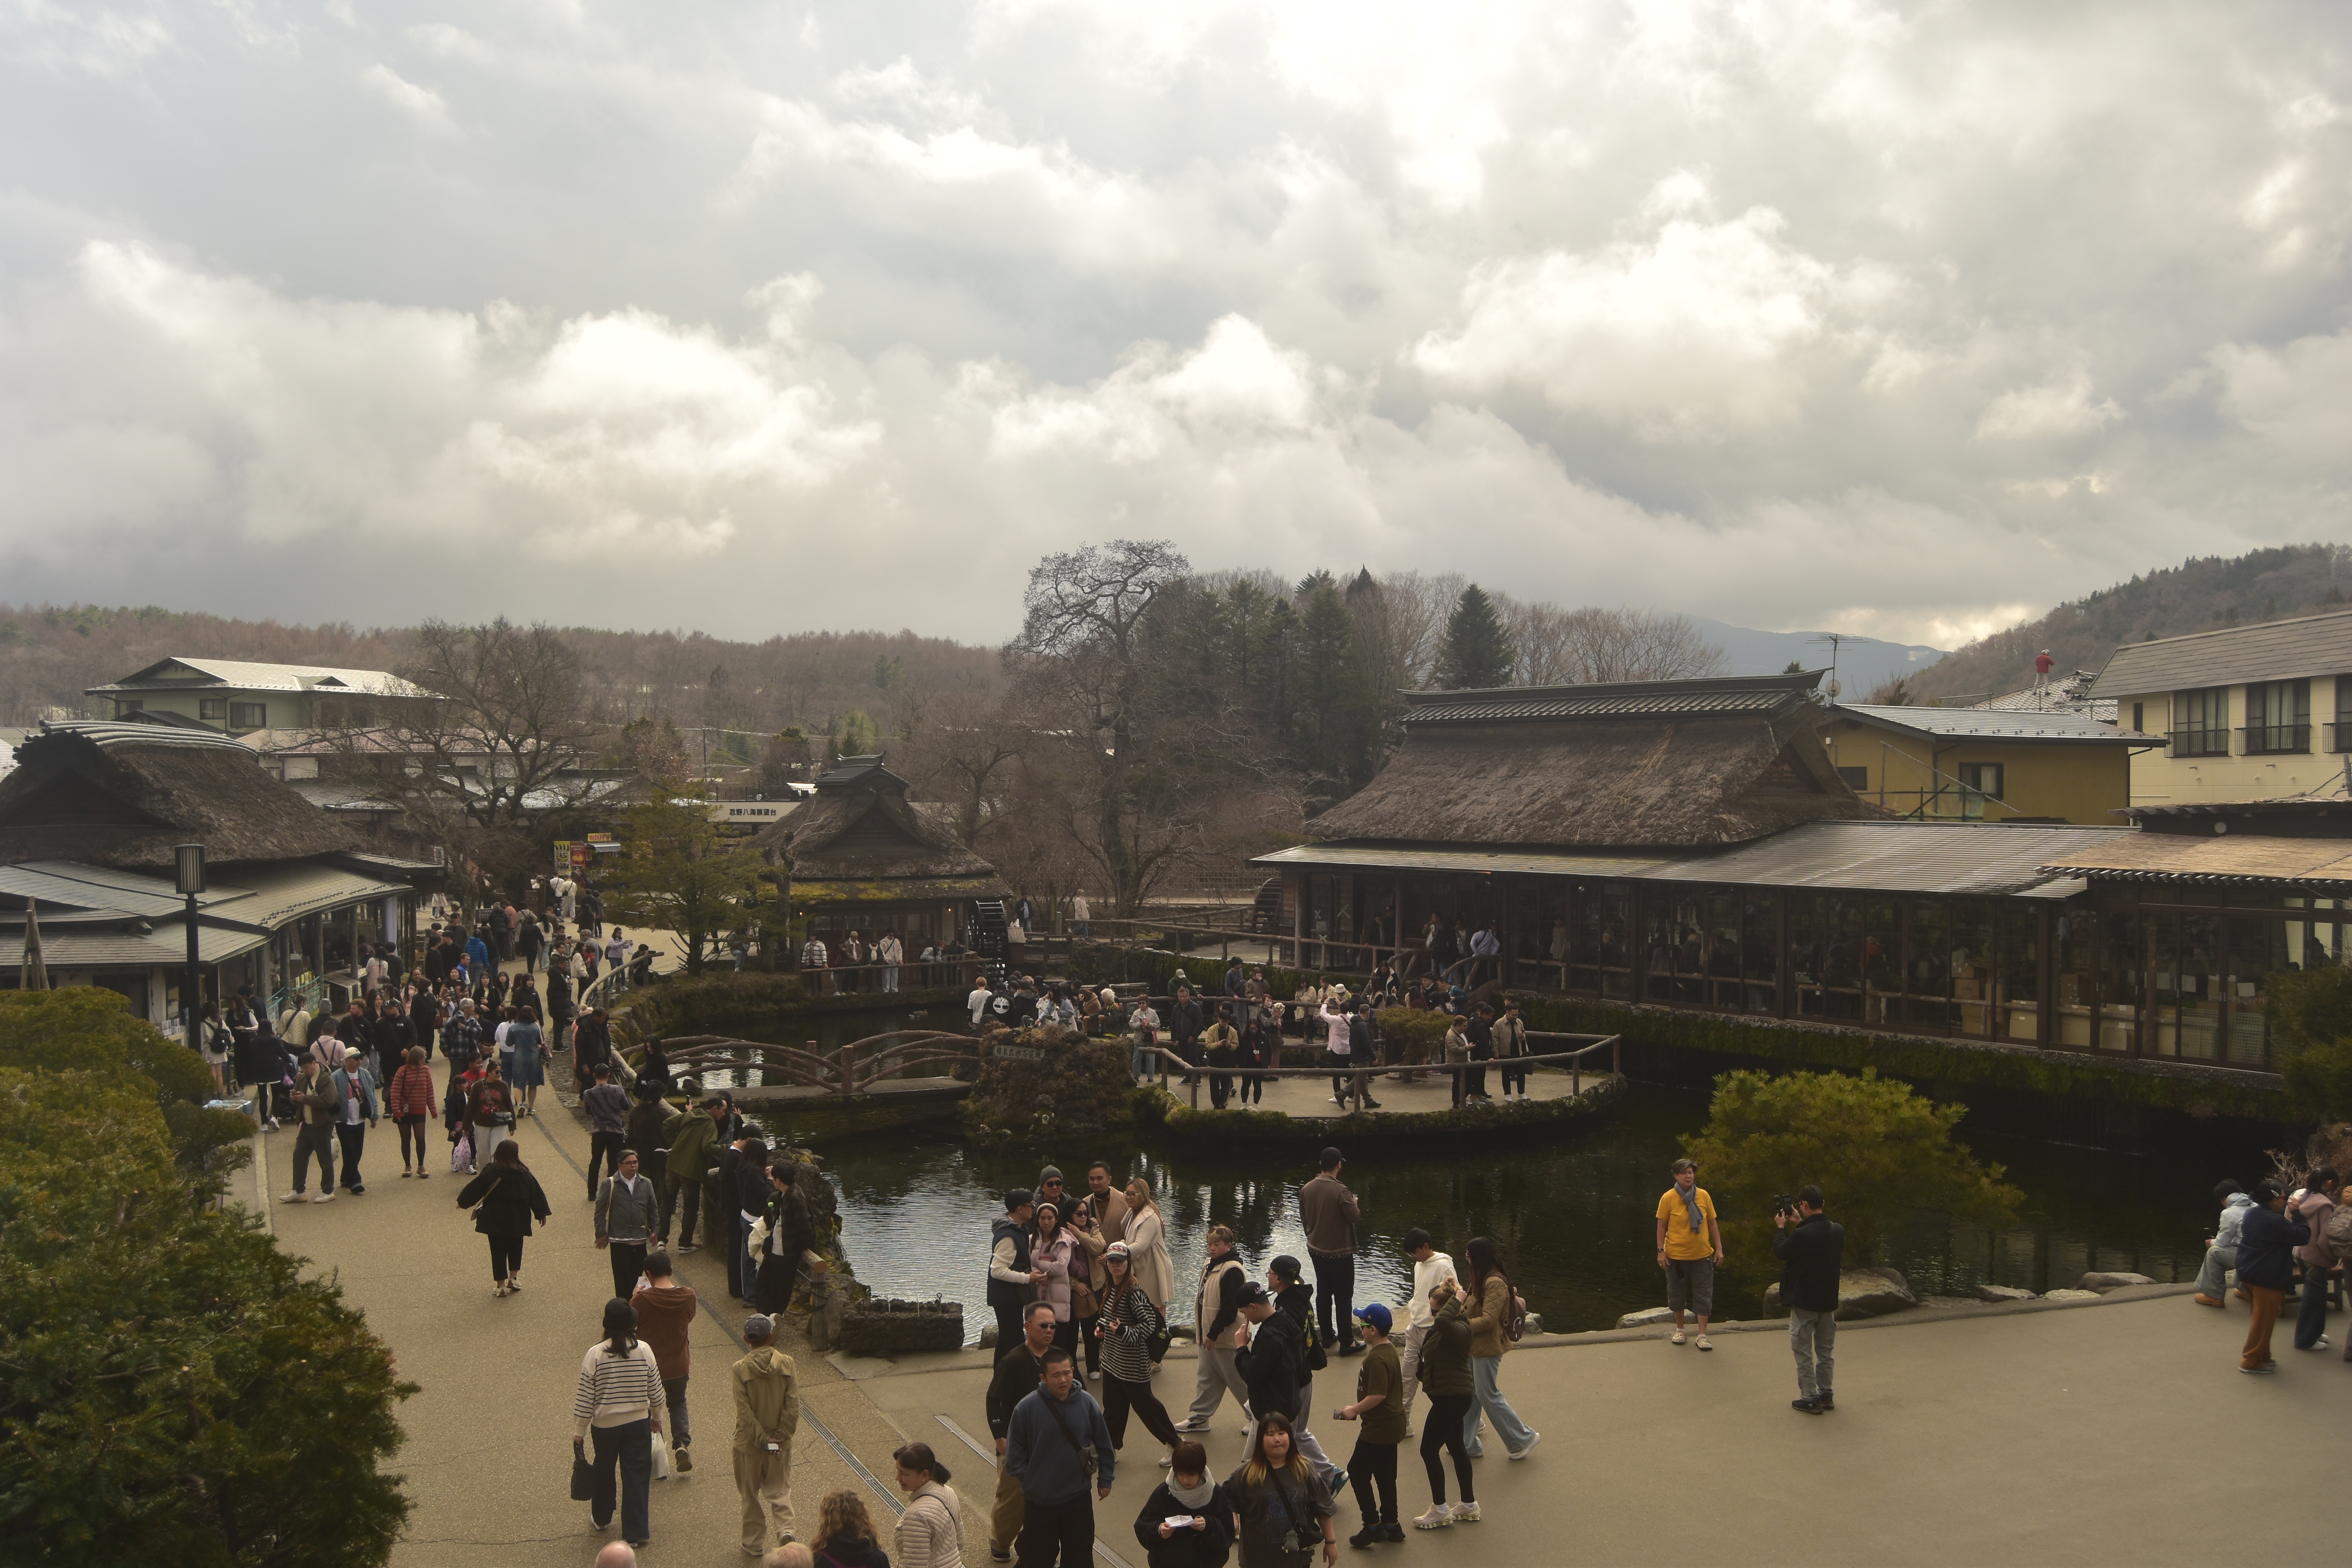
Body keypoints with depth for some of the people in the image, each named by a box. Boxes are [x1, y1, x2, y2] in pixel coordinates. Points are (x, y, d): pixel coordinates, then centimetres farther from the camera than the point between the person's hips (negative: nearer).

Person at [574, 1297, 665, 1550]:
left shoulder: (596, 1354, -14)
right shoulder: (644, 1350, -10)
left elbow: (585, 1397, -10)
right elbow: (655, 1390, 0)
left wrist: (579, 1432, 0)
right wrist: (657, 1417, 16)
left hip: (605, 1425, 0)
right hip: (638, 1423, 0)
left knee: (604, 1472, 22)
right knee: (638, 1476, 8)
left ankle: (601, 1518, 41)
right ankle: (637, 1532, 9)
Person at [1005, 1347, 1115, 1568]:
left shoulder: (1088, 1404, -8)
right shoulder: (1026, 1408, -16)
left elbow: (1104, 1446, 5)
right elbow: (1015, 1450, -3)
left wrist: (1106, 1479, 9)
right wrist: (1028, 1480, -3)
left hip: (1079, 1498, 2)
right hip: (1039, 1501, -2)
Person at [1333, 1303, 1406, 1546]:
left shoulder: (1376, 1359, -23)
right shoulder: (1390, 1351, 9)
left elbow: (1378, 1395, -29)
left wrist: (1354, 1410, -18)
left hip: (1379, 1428, -10)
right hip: (1393, 1424, 10)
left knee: (1357, 1472, 1)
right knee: (1385, 1475, 17)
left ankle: (1373, 1525, 2)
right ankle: (1391, 1525, 23)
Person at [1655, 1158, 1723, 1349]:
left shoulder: (1704, 1196, -3)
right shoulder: (1668, 1198, -9)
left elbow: (1712, 1224, 4)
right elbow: (1662, 1226, -3)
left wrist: (1719, 1249, 2)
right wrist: (1661, 1251, -8)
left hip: (1702, 1255, 1)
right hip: (1676, 1256, -1)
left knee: (1704, 1296, 2)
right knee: (1677, 1294, 12)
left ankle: (1702, 1336, 8)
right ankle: (1679, 1329, 31)